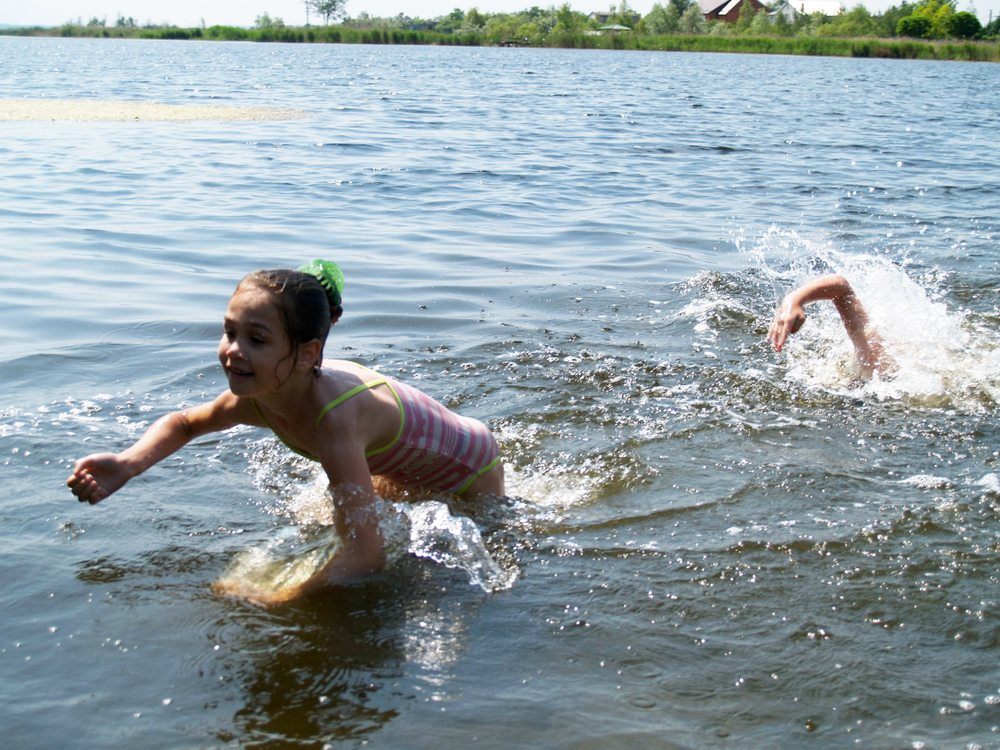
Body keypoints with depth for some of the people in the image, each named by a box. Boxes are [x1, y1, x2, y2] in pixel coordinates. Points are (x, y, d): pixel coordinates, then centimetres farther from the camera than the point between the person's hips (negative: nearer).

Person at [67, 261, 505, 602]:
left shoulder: (333, 417, -45)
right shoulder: (257, 398, -22)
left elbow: (365, 556, -48)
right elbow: (184, 423, 1)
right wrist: (126, 466, -16)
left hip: (470, 476, -6)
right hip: (404, 470, 6)